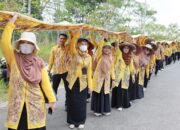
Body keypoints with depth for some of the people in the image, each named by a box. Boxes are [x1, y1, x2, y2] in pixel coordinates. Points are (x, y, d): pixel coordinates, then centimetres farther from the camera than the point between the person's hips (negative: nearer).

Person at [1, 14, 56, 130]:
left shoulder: (39, 62, 1)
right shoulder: (13, 58, 1)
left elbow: (45, 82, 0)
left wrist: (51, 99, -6)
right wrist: (11, 23, -14)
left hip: (36, 104, 0)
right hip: (17, 104, 0)